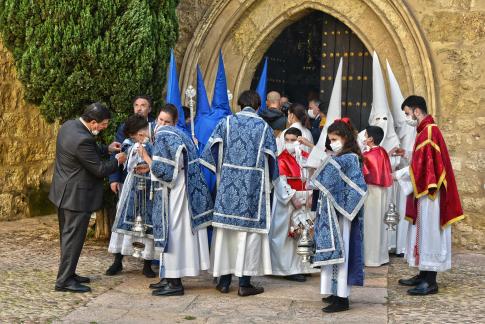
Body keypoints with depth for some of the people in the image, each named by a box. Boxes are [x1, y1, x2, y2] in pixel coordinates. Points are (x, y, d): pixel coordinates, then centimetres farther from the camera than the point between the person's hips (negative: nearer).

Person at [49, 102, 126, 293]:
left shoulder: (69, 125, 3)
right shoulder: (82, 139, -27)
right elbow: (99, 170, -19)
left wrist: (106, 149, 11)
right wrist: (117, 161, -4)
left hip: (64, 192, 10)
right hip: (76, 196, -10)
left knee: (68, 236, 18)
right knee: (73, 237, -1)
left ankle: (68, 273, 29)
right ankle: (64, 281, 6)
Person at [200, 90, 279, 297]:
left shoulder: (226, 122, 5)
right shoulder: (264, 127, 2)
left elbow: (212, 149, 0)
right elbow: (271, 158, 4)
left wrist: (220, 170, 13)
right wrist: (270, 179, 21)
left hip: (228, 183, 2)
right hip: (253, 185, -2)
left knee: (225, 227, 7)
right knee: (249, 229, 2)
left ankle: (224, 280, 12)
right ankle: (244, 283, 3)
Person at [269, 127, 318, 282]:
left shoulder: (306, 157, 7)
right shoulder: (282, 159, -10)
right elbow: (281, 182, -16)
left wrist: (309, 195, -5)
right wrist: (293, 197, -20)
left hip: (304, 200, 6)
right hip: (287, 201, -6)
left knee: (303, 233, 11)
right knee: (287, 234, -2)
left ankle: (300, 266, 21)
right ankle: (288, 269, 4)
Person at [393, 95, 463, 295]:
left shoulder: (428, 132, -18)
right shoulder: (427, 130, 15)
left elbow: (421, 166, -20)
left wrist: (397, 175, -9)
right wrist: (406, 155, 12)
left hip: (429, 192, -10)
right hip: (425, 191, 10)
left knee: (429, 233, -5)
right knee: (423, 232, 14)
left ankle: (430, 282, 1)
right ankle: (424, 275, 22)